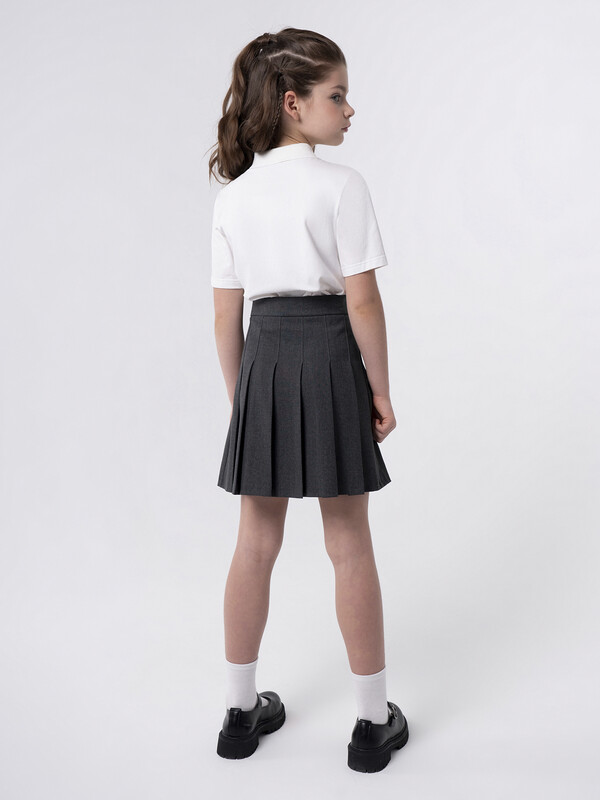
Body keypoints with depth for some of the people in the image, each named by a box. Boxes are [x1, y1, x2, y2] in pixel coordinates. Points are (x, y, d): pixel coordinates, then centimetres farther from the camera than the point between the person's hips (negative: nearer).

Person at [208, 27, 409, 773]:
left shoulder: (233, 196, 6)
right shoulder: (341, 185, -10)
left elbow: (226, 315, 6)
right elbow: (362, 299, -12)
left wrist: (240, 395, 14)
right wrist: (381, 389, -4)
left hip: (263, 361, 4)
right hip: (329, 358, -4)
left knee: (256, 544, 14)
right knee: (349, 546, 7)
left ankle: (241, 711, 27)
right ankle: (375, 720, 20)